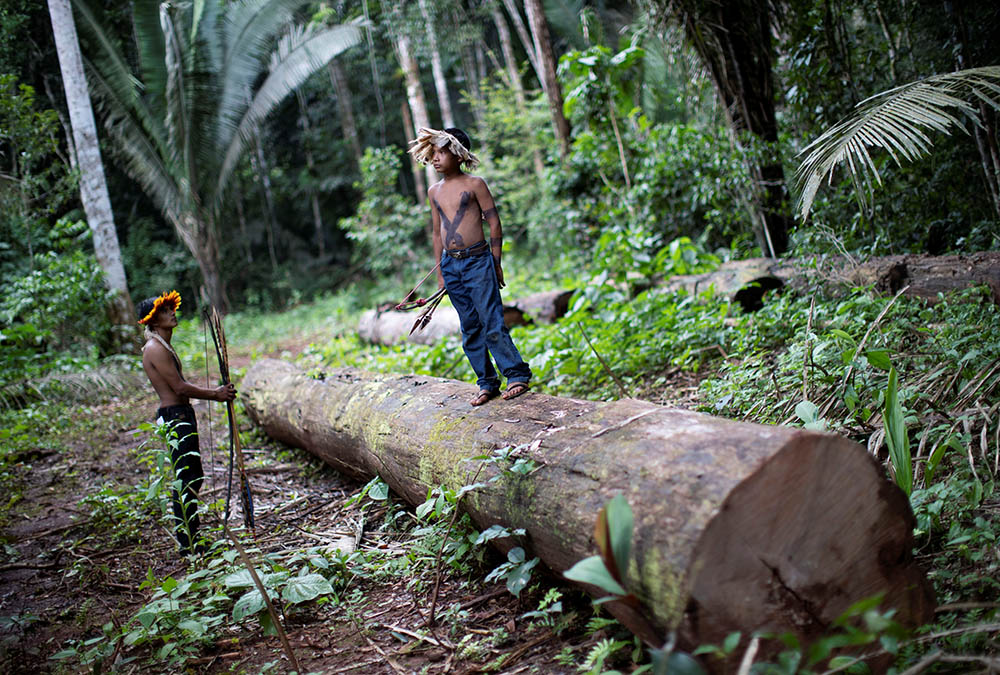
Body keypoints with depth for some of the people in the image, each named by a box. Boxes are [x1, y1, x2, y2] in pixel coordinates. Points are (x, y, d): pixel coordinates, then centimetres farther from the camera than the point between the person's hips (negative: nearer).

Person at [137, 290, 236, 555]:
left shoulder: (164, 346, 18)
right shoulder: (155, 349, -15)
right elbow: (180, 388, -18)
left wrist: (217, 391, 11)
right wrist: (215, 395, -10)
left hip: (182, 416, 11)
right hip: (174, 416, -11)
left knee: (192, 478, 14)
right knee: (185, 479, -7)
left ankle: (190, 539, 23)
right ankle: (188, 544, -1)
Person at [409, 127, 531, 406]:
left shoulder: (475, 184, -3)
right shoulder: (434, 191, 12)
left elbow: (494, 224, -2)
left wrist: (496, 264, -4)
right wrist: (440, 272, 17)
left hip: (477, 260, -5)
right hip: (450, 264, 5)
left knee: (492, 324, -9)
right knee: (470, 329, 8)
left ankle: (518, 375, 1)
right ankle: (487, 383, 15)